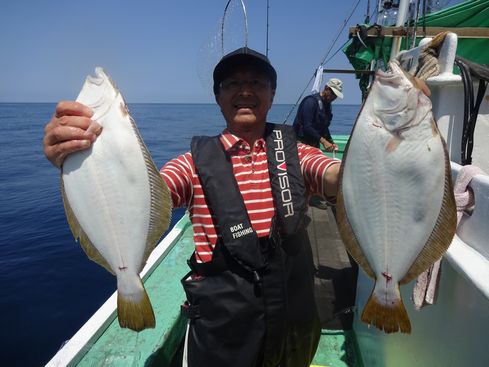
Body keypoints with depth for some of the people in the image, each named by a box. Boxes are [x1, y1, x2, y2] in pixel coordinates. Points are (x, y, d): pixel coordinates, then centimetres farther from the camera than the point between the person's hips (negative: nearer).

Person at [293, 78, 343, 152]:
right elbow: (307, 126, -25)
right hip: (302, 142, -9)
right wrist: (323, 141, -29)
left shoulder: (327, 105, 12)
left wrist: (331, 142, 5)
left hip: (314, 143, 9)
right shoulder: (311, 101, -15)